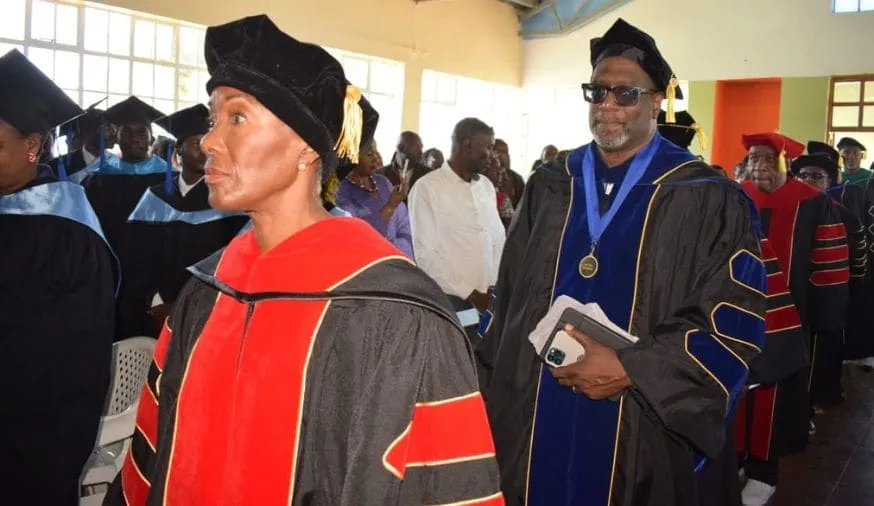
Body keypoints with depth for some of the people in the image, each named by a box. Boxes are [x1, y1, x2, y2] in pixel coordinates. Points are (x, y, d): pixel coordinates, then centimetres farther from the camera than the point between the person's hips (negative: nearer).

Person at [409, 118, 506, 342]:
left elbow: (499, 240, 14)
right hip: (450, 303, -5)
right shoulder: (427, 188, -7)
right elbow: (426, 255, -11)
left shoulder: (486, 186, 12)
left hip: (489, 300, 5)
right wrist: (470, 293, -12)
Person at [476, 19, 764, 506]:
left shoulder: (707, 201, -6)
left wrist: (632, 371, -18)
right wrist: (496, 396, 6)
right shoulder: (548, 189, 6)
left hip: (643, 437, -3)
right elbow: (509, 302, 9)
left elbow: (736, 322, -10)